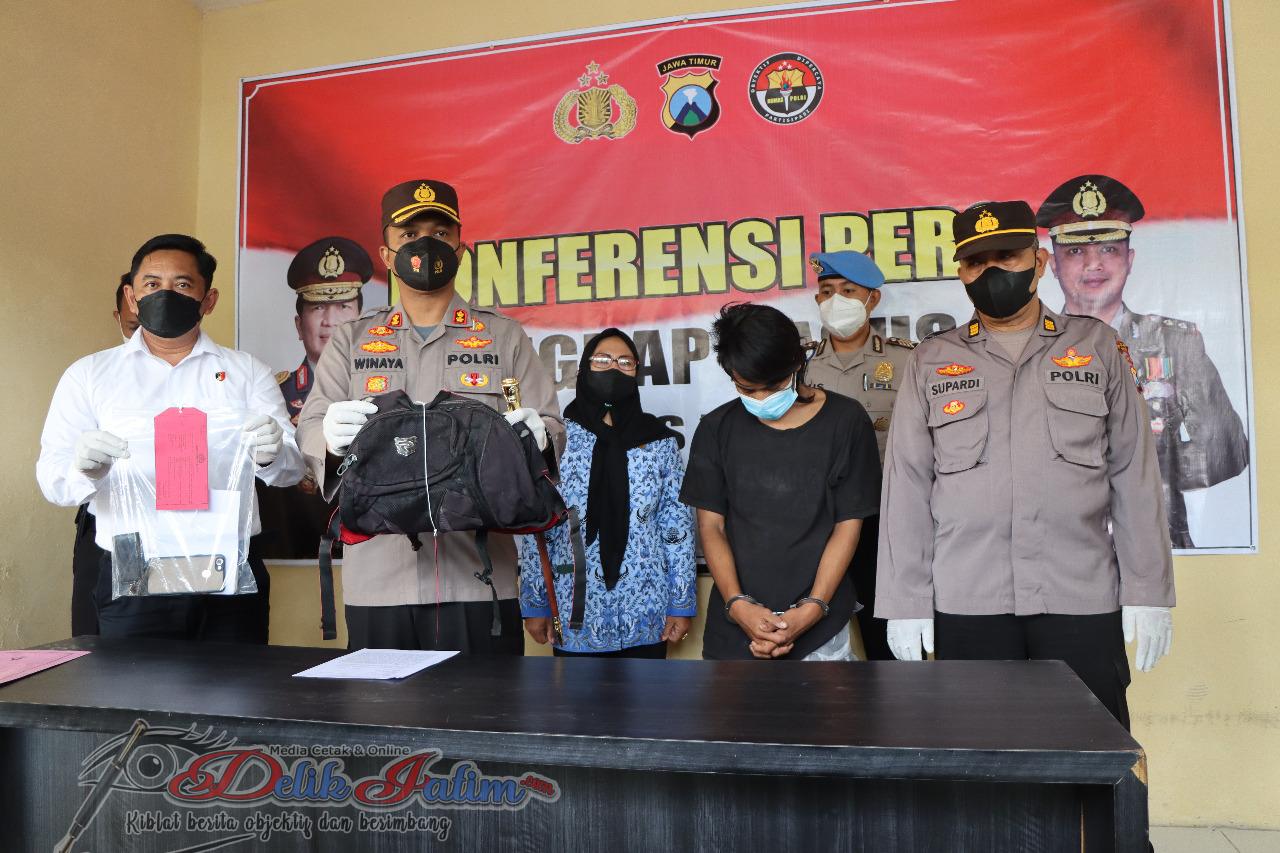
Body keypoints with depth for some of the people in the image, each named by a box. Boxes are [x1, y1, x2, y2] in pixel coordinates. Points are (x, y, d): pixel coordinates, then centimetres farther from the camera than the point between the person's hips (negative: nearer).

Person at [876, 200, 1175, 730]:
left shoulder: (1097, 346, 9)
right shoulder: (931, 362, 8)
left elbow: (1134, 475, 7)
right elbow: (906, 488, 4)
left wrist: (1148, 589, 2)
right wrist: (905, 602, -1)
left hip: (1084, 600, 0)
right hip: (966, 605, 0)